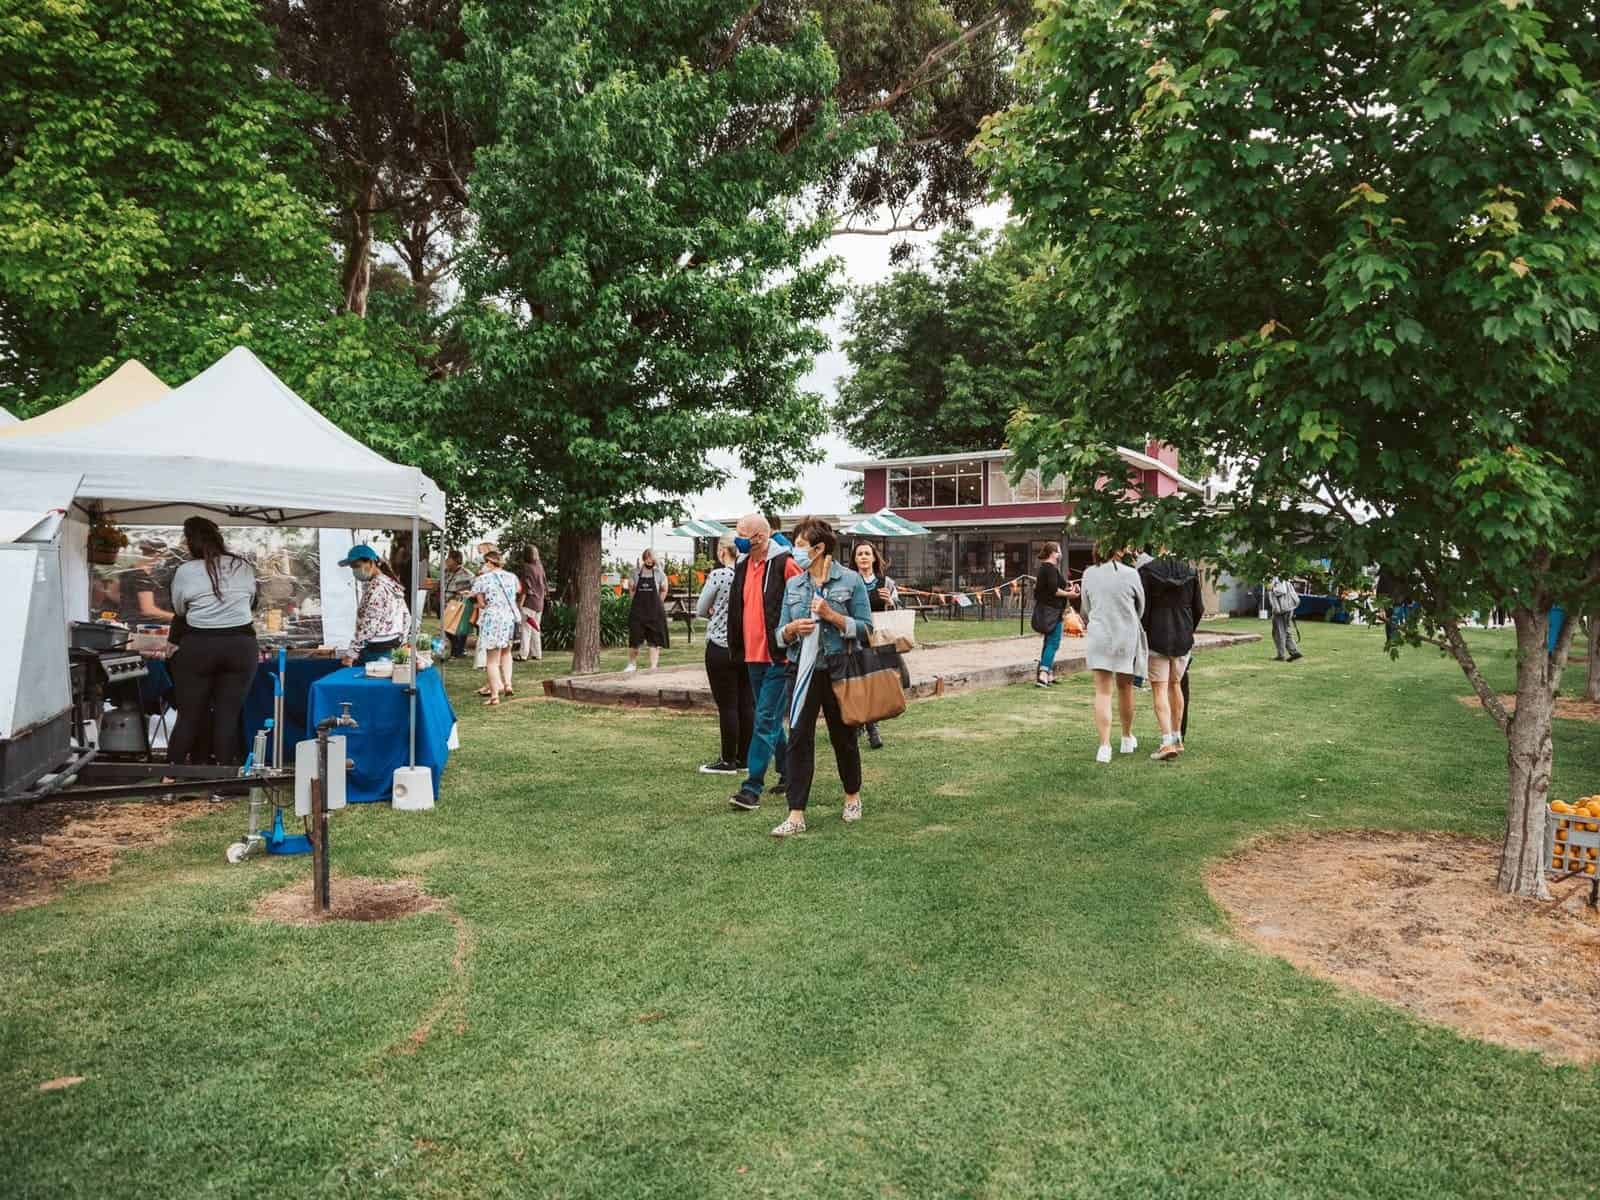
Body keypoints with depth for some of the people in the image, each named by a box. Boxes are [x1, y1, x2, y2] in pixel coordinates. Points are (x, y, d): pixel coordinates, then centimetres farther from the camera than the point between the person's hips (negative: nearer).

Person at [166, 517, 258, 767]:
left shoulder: (185, 571, -5)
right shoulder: (243, 567, 4)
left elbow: (178, 610, 9)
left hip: (198, 647, -1)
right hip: (241, 645, 1)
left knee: (189, 715, 8)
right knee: (228, 715, 4)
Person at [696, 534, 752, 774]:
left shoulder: (718, 574, -12)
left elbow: (700, 611, -2)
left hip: (721, 647, -5)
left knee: (727, 705, 0)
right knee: (746, 703, 9)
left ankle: (728, 761, 5)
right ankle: (744, 758, 17)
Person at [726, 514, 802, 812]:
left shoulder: (785, 564, -13)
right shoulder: (742, 566, 11)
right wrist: (736, 648, 18)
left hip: (779, 656, -8)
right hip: (753, 656, 8)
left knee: (765, 721, -8)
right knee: (771, 720, 17)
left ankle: (752, 788, -6)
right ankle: (788, 772, 32)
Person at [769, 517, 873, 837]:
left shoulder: (850, 580, -5)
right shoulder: (793, 585, 8)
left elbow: (866, 628, -6)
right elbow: (780, 633, 11)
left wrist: (832, 616, -18)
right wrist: (792, 628, -11)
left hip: (839, 670, -3)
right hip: (803, 670, 3)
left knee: (843, 736, 12)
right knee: (799, 738, -5)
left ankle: (852, 796, 36)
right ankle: (796, 815, -3)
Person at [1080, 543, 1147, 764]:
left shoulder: (1089, 575, -3)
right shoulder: (1130, 574, -9)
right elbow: (1141, 606, 5)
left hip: (1099, 636, 1)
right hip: (1127, 636, -1)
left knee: (1102, 692, 1)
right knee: (1125, 688, 16)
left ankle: (1104, 745, -9)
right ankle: (1127, 738, 33)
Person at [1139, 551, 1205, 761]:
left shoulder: (1147, 571, -11)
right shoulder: (1190, 572, 2)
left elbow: (1142, 609, -13)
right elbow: (1199, 609, 7)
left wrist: (1141, 638, -3)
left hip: (1157, 639, -4)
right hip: (1183, 640, 4)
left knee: (1160, 689, -2)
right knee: (1175, 685, 18)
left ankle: (1167, 742, -13)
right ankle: (1177, 739, 25)